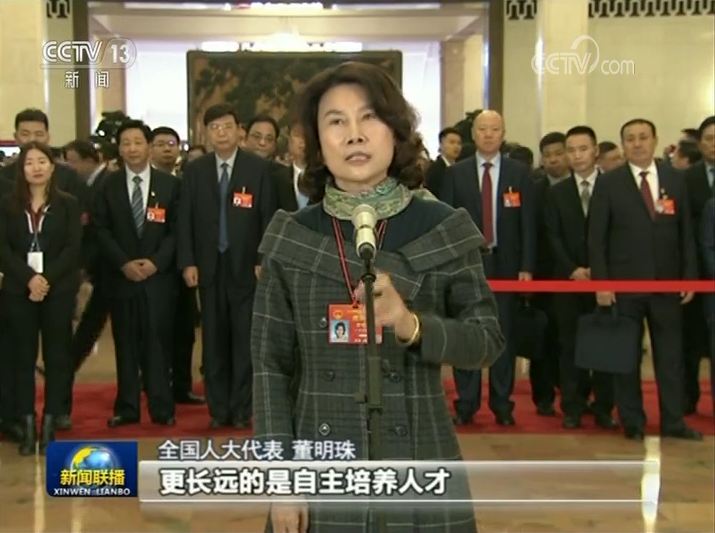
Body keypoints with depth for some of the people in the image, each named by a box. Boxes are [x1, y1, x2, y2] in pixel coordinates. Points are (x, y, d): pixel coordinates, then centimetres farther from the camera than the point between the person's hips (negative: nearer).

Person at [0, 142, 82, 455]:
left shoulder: (68, 204, 4)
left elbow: (73, 248, -4)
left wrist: (47, 279, -15)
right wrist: (29, 278, -15)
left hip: (58, 290, -1)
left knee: (56, 356, 1)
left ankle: (49, 425, 8)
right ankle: (27, 427, 7)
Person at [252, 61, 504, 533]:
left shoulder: (444, 231, -2)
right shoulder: (290, 238, 0)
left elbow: (488, 340, -2)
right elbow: (270, 364, 0)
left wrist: (411, 325, -19)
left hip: (417, 473, 0)